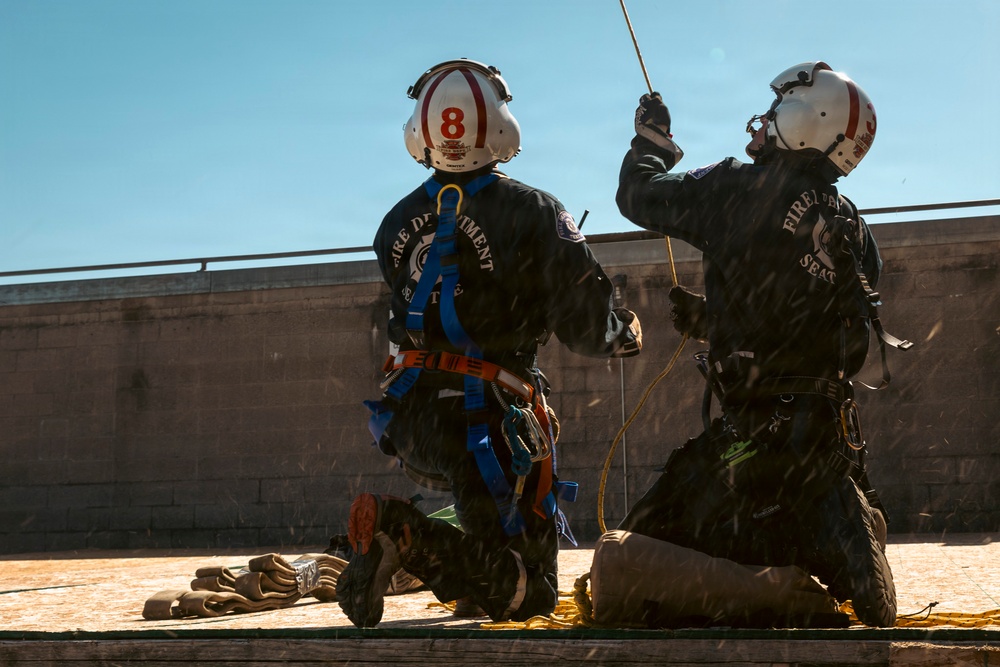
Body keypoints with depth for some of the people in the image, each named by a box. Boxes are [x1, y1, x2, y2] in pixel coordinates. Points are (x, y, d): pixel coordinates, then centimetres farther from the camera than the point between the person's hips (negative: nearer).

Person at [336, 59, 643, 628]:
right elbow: (586, 327, -10)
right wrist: (626, 334, 13)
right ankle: (404, 535, -24)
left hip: (407, 424, 7)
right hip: (489, 422, -7)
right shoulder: (534, 213, -8)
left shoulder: (397, 222, 8)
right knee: (530, 595, -1)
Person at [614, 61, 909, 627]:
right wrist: (709, 317, 32)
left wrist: (652, 139, 26)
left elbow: (639, 196, 6)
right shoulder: (852, 230, 11)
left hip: (760, 429, -7)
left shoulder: (739, 190, -8)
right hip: (833, 426, 7)